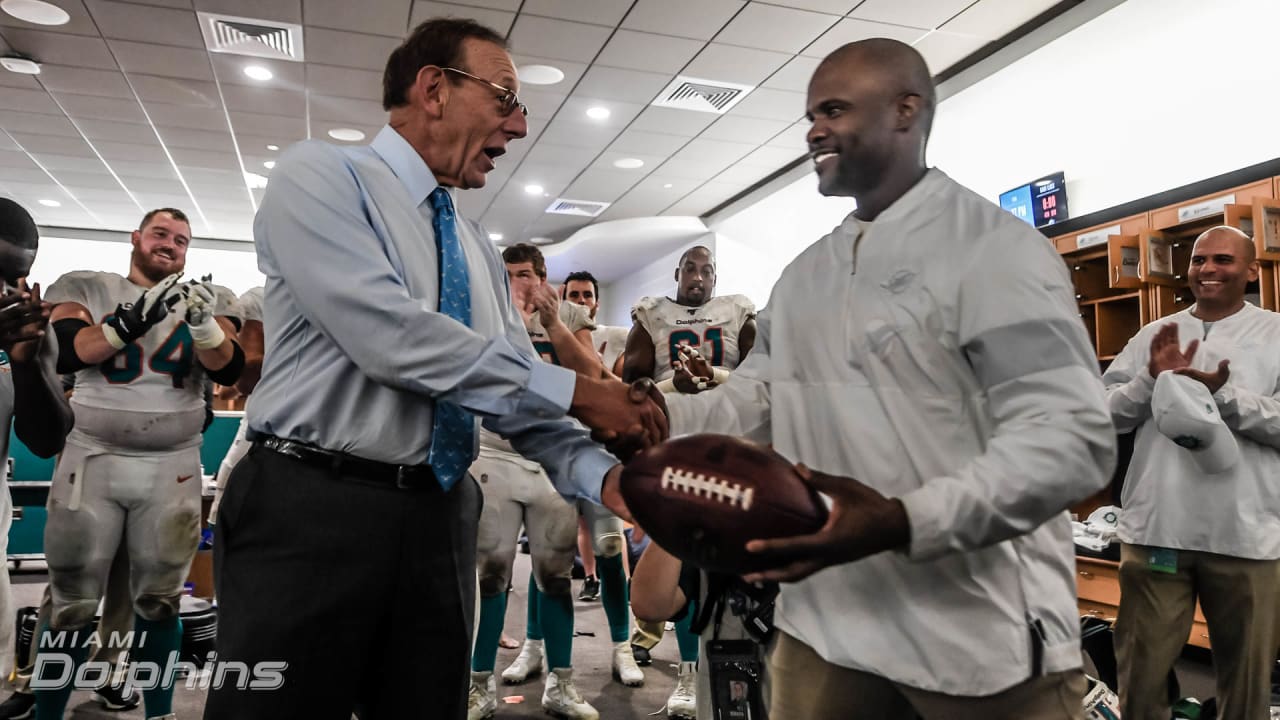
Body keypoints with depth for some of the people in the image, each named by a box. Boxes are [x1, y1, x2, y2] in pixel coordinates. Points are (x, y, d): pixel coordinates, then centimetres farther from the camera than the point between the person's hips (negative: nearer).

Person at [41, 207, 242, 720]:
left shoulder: (202, 300, 6)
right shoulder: (86, 288, 4)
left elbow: (229, 370, -7)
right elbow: (66, 353, -12)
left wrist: (203, 322, -25)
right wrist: (137, 315, -23)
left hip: (172, 469, 1)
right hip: (93, 460, -1)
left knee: (158, 601, 9)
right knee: (73, 605, 3)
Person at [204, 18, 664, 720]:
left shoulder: (479, 249, 15)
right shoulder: (319, 175, -6)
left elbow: (516, 392, 9)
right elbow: (390, 337, -21)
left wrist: (600, 473, -10)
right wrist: (573, 391, -16)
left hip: (439, 520, 7)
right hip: (310, 509, -6)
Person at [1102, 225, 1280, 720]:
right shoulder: (1154, 335, 9)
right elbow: (1105, 414, 3)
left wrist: (1223, 394, -20)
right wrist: (1154, 379, -12)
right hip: (1154, 529, 2)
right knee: (1140, 671, 11)